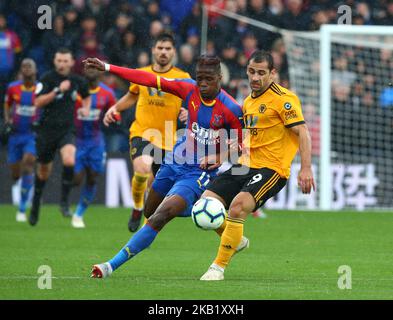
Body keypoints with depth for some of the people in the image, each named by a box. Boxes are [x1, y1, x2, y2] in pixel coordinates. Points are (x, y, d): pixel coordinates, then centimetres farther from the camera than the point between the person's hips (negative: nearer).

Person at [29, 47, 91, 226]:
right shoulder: (47, 78, -7)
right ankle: (36, 203, 36)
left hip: (67, 130, 1)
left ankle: (64, 201, -12)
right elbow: (38, 102, -17)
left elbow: (86, 96, 26)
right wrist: (57, 90, -25)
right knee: (43, 170, 11)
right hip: (47, 130, -1)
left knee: (69, 161, -27)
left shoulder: (77, 81, 4)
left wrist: (86, 108, 5)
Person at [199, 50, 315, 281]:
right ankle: (236, 241, 24)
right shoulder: (249, 101, 17)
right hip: (247, 166, 8)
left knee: (238, 206, -29)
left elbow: (302, 131, -14)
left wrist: (306, 169, -23)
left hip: (272, 169, -8)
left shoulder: (283, 99, -9)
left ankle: (219, 267, -19)